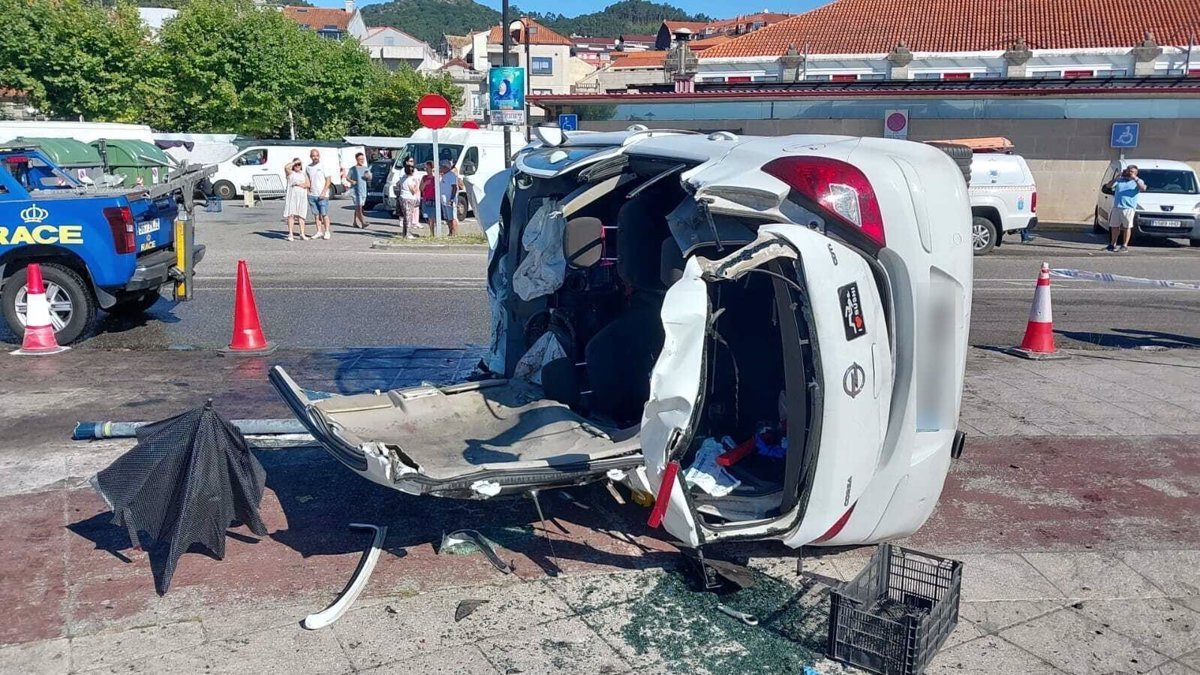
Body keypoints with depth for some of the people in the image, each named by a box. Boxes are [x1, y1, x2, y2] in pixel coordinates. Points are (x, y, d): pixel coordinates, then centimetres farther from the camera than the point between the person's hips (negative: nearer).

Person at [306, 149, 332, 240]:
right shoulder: (308, 167, 12)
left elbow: (328, 180, -5)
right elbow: (307, 181, 19)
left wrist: (324, 192, -13)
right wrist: (308, 191, 6)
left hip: (322, 195, -4)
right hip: (312, 195, 4)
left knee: (324, 214, -5)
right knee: (316, 214, 5)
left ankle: (326, 232, 1)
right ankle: (319, 232, 10)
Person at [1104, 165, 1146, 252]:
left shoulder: (1137, 181, 8)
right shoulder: (1120, 180, 16)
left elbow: (1143, 188, -11)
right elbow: (1108, 186, 8)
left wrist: (1135, 179, -15)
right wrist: (1116, 178, -4)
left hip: (1129, 208, -3)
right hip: (1116, 207, 4)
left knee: (1127, 227, -3)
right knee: (1114, 226, 7)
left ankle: (1125, 246, 0)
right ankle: (1112, 244, 17)